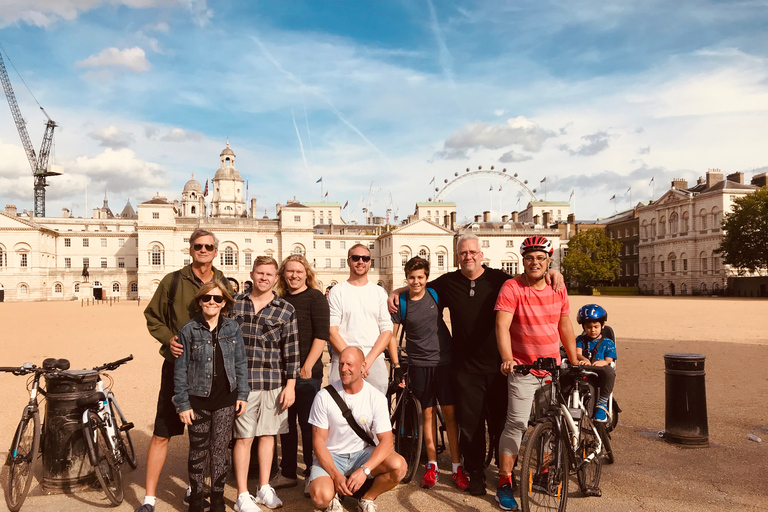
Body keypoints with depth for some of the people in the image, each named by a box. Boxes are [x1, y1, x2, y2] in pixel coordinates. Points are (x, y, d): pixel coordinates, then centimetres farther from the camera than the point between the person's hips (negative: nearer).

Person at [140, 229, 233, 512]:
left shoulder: (225, 285, 5)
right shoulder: (173, 281, 0)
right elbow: (152, 316, 5)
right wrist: (168, 338, -11)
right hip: (177, 366, -2)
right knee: (162, 434, 2)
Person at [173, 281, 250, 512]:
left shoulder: (232, 328, 0)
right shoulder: (188, 330, -6)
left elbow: (240, 363, 5)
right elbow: (180, 370, -4)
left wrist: (242, 394, 2)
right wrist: (182, 404, -6)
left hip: (225, 398, 1)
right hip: (198, 399, -1)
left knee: (220, 449, 8)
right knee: (198, 450, 11)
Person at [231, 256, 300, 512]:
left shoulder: (286, 310, 2)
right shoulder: (235, 304, 4)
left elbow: (291, 350, 2)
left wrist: (290, 385, -1)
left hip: (274, 383, 1)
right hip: (243, 381, -1)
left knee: (268, 434, 11)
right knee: (244, 437, 3)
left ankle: (264, 488, 26)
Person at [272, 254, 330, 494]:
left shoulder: (315, 297, -6)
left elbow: (321, 335, -13)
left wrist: (307, 367, -18)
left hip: (307, 372, -6)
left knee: (308, 423, 2)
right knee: (286, 423, 13)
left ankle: (312, 475, 16)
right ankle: (287, 473, 27)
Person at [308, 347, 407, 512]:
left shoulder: (376, 398, -10)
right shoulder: (324, 397, -11)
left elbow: (387, 440, -14)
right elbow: (318, 441, -9)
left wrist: (364, 470, -28)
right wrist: (335, 475, -22)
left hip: (362, 454, 2)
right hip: (331, 456, -1)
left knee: (399, 465, -25)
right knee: (321, 497, -30)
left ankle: (367, 498, 3)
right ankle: (333, 496, 9)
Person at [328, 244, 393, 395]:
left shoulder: (379, 292, 11)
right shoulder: (337, 291, 5)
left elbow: (387, 331, 5)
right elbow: (332, 331, -2)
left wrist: (368, 360, -8)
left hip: (375, 362, 2)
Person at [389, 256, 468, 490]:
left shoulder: (436, 294, 0)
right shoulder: (401, 303, -3)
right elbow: (392, 335, 1)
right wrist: (396, 366, -4)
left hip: (444, 360, 1)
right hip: (419, 365, 0)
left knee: (449, 412, 1)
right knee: (428, 413, 6)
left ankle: (457, 466, 11)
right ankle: (432, 465, 18)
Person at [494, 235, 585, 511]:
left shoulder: (558, 289, 5)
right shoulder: (512, 287, -12)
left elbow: (565, 326, 15)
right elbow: (502, 325, -21)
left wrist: (575, 358, 14)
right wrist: (507, 359, -33)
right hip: (522, 368, -5)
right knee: (517, 423, -11)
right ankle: (505, 482, 2)